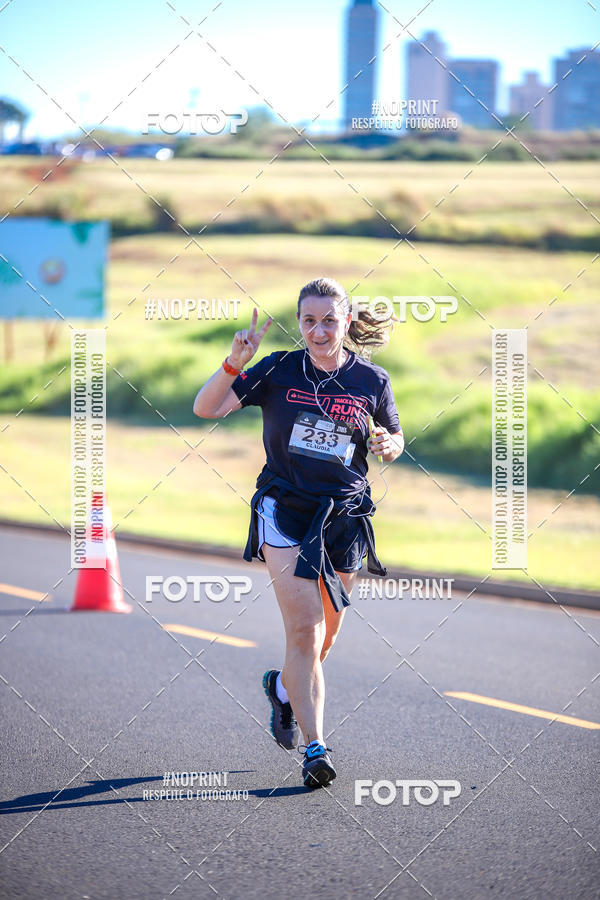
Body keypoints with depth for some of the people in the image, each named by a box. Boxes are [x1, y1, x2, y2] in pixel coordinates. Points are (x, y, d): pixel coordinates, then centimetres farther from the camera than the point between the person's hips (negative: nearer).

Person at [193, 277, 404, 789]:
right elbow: (206, 408, -6)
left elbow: (394, 440, 14)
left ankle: (283, 687, 45)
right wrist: (236, 363, -21)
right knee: (304, 630, -14)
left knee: (325, 636, 12)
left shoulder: (372, 381, 1)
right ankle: (315, 747, -13)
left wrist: (388, 445, -9)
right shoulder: (278, 371, -3)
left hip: (344, 516, 2)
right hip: (285, 512, -2)